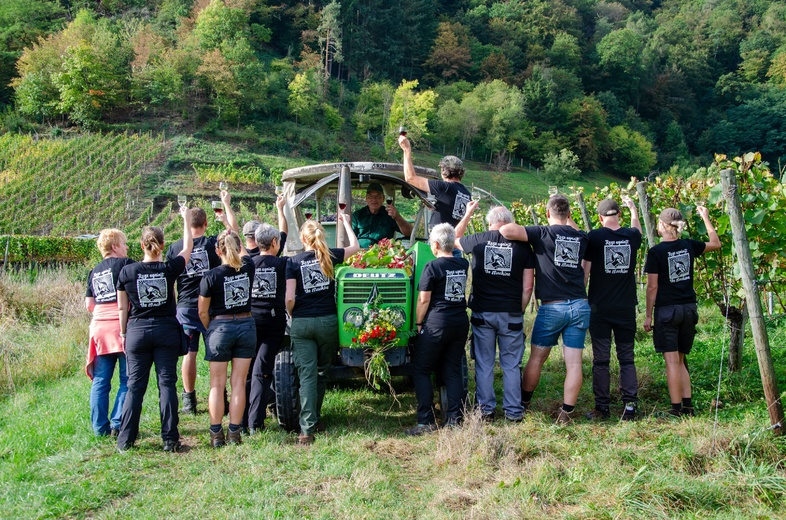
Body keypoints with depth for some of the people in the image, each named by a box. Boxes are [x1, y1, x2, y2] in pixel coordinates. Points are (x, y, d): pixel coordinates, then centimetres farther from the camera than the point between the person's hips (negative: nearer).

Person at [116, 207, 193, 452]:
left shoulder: (128, 271, -5)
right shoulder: (169, 268, -7)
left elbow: (122, 307, 1)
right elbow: (188, 247, 11)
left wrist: (123, 332, 13)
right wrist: (186, 219, 21)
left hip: (137, 331, 1)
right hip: (166, 331, -1)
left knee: (135, 386, 7)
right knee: (167, 383, 3)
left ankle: (125, 440, 10)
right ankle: (170, 439, 4)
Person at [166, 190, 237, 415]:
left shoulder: (174, 248, 0)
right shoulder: (213, 243, -6)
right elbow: (234, 230, 10)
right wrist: (226, 204, 19)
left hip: (185, 307, 1)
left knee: (189, 353, 7)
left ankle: (189, 400, 11)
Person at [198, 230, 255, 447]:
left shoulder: (211, 276, -14)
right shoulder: (248, 268, -6)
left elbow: (203, 311, -6)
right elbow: (244, 253, 20)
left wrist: (209, 330, 11)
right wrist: (233, 235, 33)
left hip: (220, 328, -3)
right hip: (246, 326, 3)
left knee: (217, 385, 6)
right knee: (239, 383, 7)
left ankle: (216, 434, 11)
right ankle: (234, 433, 10)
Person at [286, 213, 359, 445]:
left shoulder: (293, 262, -4)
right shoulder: (330, 257, 1)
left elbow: (290, 298, -10)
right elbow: (355, 246, 19)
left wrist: (291, 314, 11)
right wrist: (345, 222, 31)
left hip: (301, 324, -2)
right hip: (327, 321, 2)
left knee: (307, 376, -4)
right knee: (321, 373, 18)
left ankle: (307, 429, -10)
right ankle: (314, 419, 28)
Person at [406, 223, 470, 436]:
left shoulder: (433, 267, -11)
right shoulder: (463, 265, 5)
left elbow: (423, 300, -10)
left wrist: (419, 323, 0)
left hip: (437, 324, -6)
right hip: (461, 323, 6)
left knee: (421, 371, 3)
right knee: (453, 371, 12)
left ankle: (426, 422, -1)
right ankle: (454, 419, 10)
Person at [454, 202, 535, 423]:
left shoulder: (478, 240, 0)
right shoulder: (522, 245, 0)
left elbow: (455, 239, 22)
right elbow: (527, 287, -1)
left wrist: (468, 213, 28)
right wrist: (520, 312, 10)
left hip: (483, 313, 0)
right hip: (511, 315, 0)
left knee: (484, 364, 10)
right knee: (511, 365, 9)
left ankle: (485, 410, 15)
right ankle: (513, 412, 14)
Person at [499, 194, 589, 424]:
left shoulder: (543, 233, -7)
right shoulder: (581, 237, 7)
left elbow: (506, 230, -18)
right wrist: (569, 221, 30)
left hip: (552, 307, -3)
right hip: (580, 306, 3)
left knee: (536, 358, 12)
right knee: (574, 362, 4)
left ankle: (523, 403, 26)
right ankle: (566, 412, 4)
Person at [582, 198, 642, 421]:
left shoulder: (594, 237, -8)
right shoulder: (631, 236, 2)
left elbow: (585, 271, -7)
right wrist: (633, 208, 45)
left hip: (599, 308, -2)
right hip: (626, 308, 3)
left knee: (601, 360, 4)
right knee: (627, 358, 10)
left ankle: (602, 408, 7)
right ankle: (630, 406, 6)